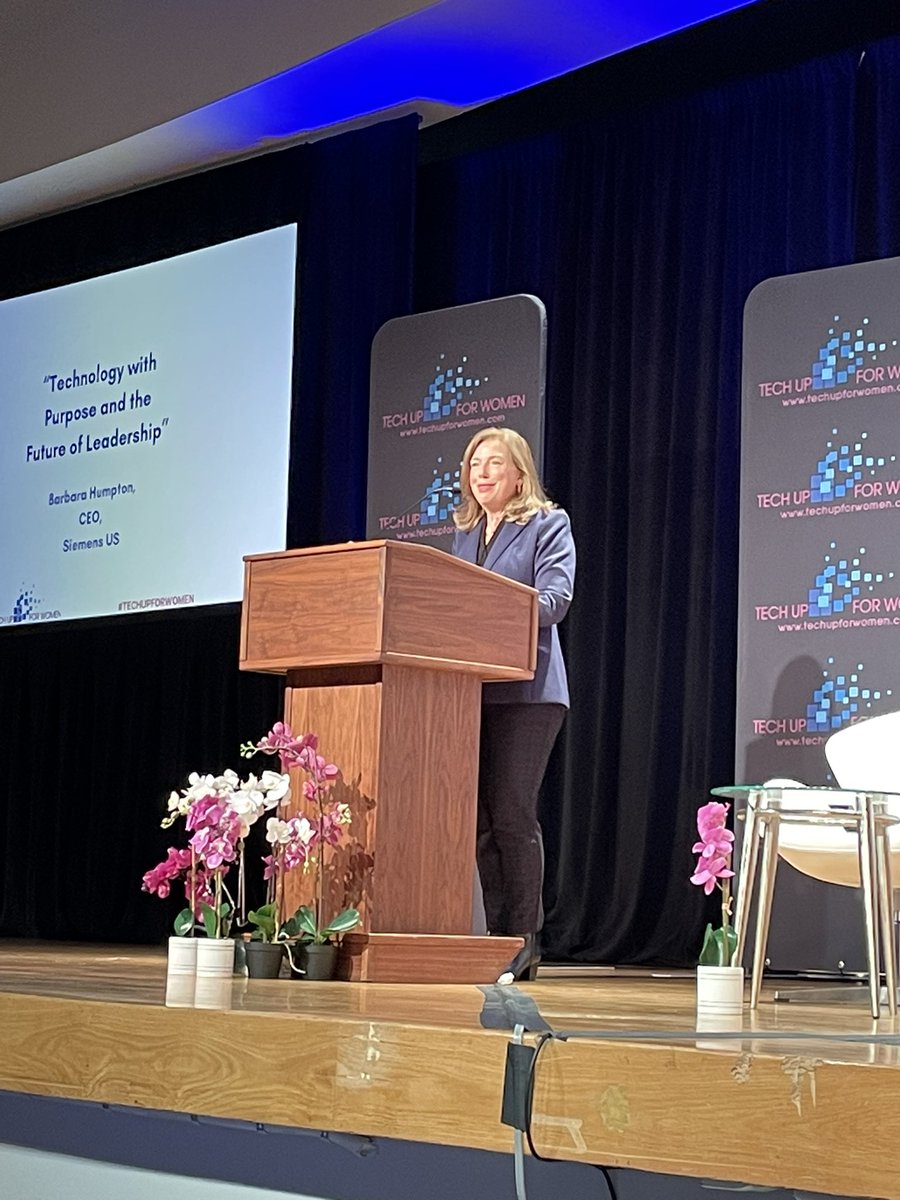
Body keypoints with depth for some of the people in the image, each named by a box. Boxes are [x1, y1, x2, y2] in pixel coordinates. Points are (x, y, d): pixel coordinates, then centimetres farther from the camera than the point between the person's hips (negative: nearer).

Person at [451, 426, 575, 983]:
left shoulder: (548, 525, 3)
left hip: (526, 689, -6)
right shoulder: (465, 534, 21)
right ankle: (496, 934, 10)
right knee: (479, 815, 4)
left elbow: (556, 597, -12)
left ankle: (524, 941, -5)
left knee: (511, 812, -11)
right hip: (470, 685, 6)